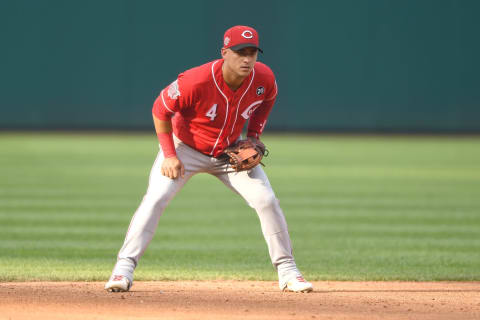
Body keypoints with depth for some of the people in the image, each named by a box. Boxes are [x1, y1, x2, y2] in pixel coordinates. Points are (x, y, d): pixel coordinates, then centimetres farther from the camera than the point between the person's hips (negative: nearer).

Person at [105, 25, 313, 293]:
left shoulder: (264, 78, -20)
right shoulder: (196, 81, -34)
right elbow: (161, 110, -19)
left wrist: (254, 136, -3)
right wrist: (169, 155, -22)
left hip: (232, 151, 4)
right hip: (186, 147, -3)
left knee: (267, 200, -6)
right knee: (155, 198, -21)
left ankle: (287, 271, 7)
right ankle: (124, 268, -18)